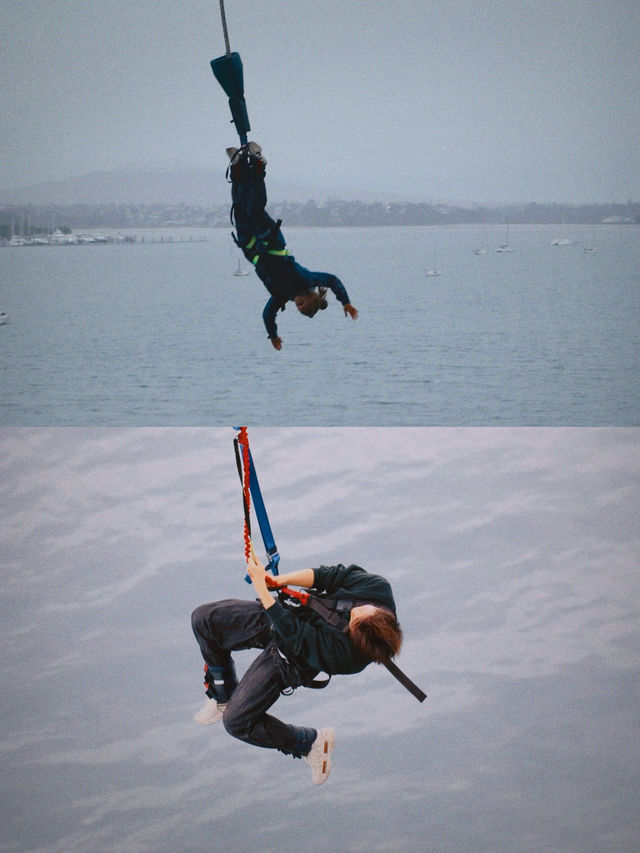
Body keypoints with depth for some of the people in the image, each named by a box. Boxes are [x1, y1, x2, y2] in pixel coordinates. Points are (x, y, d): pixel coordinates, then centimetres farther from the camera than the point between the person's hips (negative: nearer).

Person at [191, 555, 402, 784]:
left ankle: (309, 742, 17)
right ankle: (224, 696, 31)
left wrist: (261, 586, -29)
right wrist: (280, 580, -23)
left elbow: (295, 636, -32)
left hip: (287, 659, -6)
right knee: (203, 618, 4)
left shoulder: (347, 655, -40)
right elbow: (333, 575, -13)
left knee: (236, 722, -8)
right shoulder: (378, 587, -27)